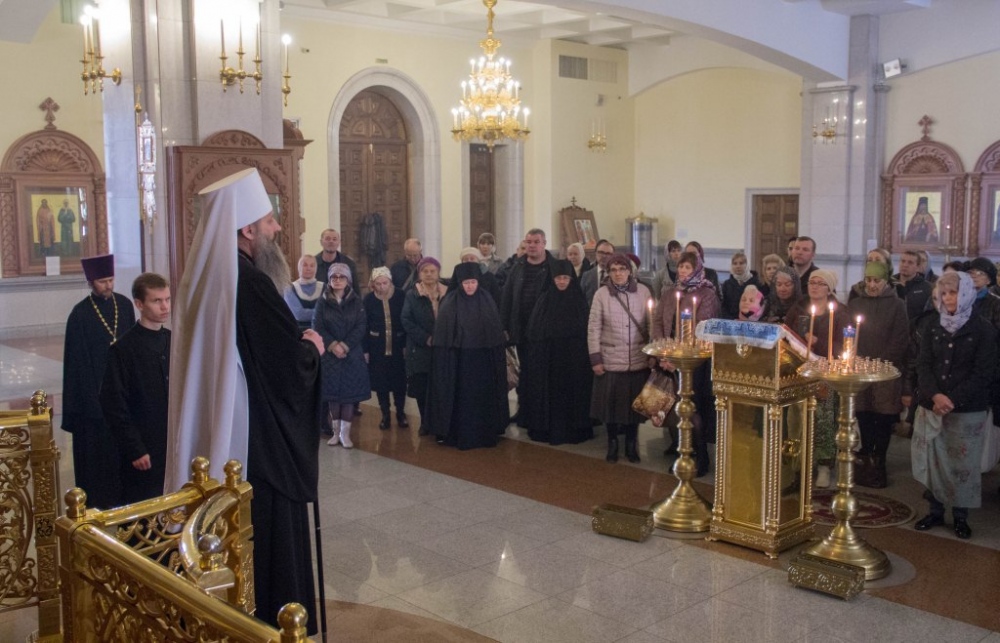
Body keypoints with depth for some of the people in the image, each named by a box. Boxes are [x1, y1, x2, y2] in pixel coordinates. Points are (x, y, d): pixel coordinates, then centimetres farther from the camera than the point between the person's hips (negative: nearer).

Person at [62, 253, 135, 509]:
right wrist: (91, 397, -12)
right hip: (95, 389, -4)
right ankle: (98, 497, 18)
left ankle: (122, 491, 26)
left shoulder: (124, 305, 2)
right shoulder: (80, 315, -12)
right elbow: (78, 361, -10)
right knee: (97, 444, 5)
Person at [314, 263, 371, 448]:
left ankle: (345, 433, 4)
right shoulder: (322, 302, 3)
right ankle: (335, 432, 12)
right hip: (329, 355, 0)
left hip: (352, 355, 0)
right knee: (332, 393, 0)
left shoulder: (356, 302, 4)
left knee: (349, 393, -2)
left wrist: (345, 346, -15)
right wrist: (332, 345, -17)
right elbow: (317, 327, -3)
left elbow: (360, 327, -3)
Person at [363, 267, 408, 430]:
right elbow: (364, 325, -3)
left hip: (398, 345, 0)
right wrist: (365, 350, -4)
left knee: (399, 380, 5)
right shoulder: (369, 299, -6)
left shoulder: (400, 296, -7)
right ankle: (385, 415, 18)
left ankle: (400, 413, 21)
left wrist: (406, 345, -3)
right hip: (377, 347, 0)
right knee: (380, 381, 6)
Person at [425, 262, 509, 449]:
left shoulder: (487, 301, 3)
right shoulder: (449, 304, -5)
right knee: (459, 397, 3)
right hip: (458, 360, -2)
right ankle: (457, 434, 12)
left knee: (483, 397, 8)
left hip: (482, 360, 3)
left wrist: (497, 360, 3)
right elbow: (442, 335, -5)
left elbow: (496, 332, 5)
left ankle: (484, 434, 19)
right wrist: (446, 361, -10)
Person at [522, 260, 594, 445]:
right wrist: (537, 354, -6)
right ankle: (547, 428, 11)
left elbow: (586, 330, 0)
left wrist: (584, 355, -6)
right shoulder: (545, 299, 1)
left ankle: (573, 429, 12)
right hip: (547, 358, 0)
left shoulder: (579, 300, 0)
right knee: (549, 393, 3)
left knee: (572, 393, 3)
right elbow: (533, 330, 1)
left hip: (573, 358, 0)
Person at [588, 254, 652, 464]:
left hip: (638, 360, 1)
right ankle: (612, 444, 24)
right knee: (611, 403, 6)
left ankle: (631, 445, 26)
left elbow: (651, 324, 4)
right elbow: (593, 328, -3)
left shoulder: (643, 292, -1)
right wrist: (595, 358, -6)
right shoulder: (602, 294, -5)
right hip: (610, 359, -1)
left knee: (634, 403, 9)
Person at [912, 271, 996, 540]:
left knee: (962, 463, 3)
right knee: (932, 460, 5)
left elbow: (983, 374, -9)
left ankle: (960, 516, 16)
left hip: (967, 411, -3)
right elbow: (923, 366, 2)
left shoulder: (983, 331, -3)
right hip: (932, 407, 3)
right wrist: (935, 395, -16)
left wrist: (953, 400, -17)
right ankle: (935, 510, 19)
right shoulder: (933, 329, 9)